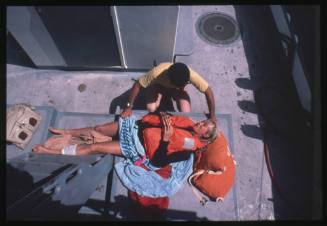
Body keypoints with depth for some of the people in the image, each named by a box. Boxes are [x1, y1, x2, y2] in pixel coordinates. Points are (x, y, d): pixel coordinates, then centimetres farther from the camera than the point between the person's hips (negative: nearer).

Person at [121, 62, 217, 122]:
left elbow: (208, 91, -27)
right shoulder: (157, 73, -43)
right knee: (151, 108, -25)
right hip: (159, 84, -1)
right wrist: (128, 107, -27)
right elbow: (137, 85, -29)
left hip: (176, 88, 2)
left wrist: (212, 115, -22)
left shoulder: (191, 75, -40)